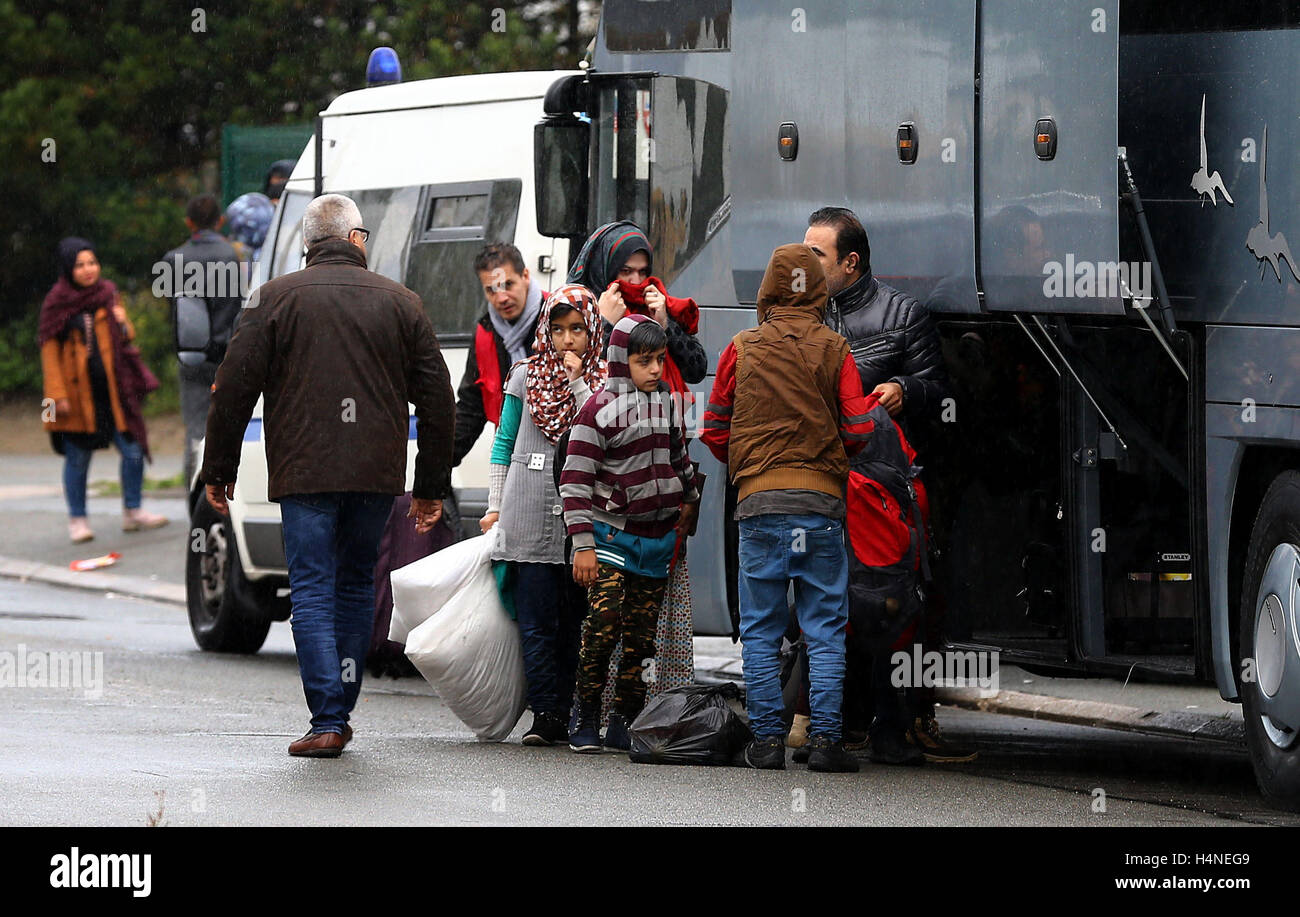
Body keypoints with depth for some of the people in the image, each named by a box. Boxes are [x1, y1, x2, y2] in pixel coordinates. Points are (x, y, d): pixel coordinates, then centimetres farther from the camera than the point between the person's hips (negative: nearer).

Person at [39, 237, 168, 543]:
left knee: (133, 450, -2)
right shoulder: (57, 303, -1)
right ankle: (77, 520, 14)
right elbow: (50, 350, -2)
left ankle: (132, 512, 12)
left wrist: (123, 324, -5)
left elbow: (128, 337, 19)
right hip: (77, 394, -3)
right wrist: (57, 394, -9)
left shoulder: (108, 294, 11)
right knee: (78, 458, 2)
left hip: (114, 389, 3)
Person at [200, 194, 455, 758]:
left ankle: (327, 722, -13)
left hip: (304, 474, -3)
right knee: (356, 586, 17)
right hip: (377, 477, 3)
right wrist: (431, 487, 16)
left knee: (313, 594, -3)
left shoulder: (278, 299, 0)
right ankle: (341, 711, 20)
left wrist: (219, 470, 7)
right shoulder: (400, 303, 7)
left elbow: (235, 387, -2)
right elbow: (436, 399, 10)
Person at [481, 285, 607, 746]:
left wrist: (577, 381, -8)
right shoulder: (526, 376, 10)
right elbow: (504, 443, 14)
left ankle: (572, 713, 5)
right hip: (530, 516, 0)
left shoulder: (603, 380, 8)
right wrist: (495, 504, 9)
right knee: (537, 619, -4)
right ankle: (546, 713, -3)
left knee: (577, 617, 1)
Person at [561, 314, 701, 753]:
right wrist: (583, 544, -13)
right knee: (603, 626, -14)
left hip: (657, 537, 5)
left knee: (642, 634, 3)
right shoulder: (600, 409, -8)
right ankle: (585, 718, -3)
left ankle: (623, 723, 9)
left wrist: (689, 501, 33)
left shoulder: (666, 403, 10)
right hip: (612, 534, -5)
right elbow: (575, 480, -9)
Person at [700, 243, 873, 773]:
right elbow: (859, 430, -2)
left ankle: (767, 740, 3)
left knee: (760, 630, 6)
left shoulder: (742, 350, 5)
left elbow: (714, 431, 7)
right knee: (825, 629, 3)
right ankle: (824, 739, -3)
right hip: (821, 501, 0)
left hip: (759, 501, 0)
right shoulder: (834, 351, 3)